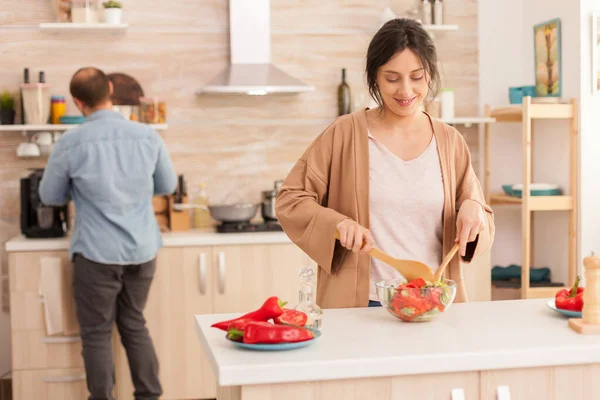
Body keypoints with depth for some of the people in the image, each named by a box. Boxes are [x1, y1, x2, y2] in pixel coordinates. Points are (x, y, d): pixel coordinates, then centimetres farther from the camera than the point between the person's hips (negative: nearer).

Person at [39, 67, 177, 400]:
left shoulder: (71, 143, -11)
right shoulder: (148, 136, -4)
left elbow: (50, 197, 3)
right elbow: (168, 186, 11)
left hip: (97, 253, -4)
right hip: (142, 250, 4)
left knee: (96, 334, 10)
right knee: (135, 326, 18)